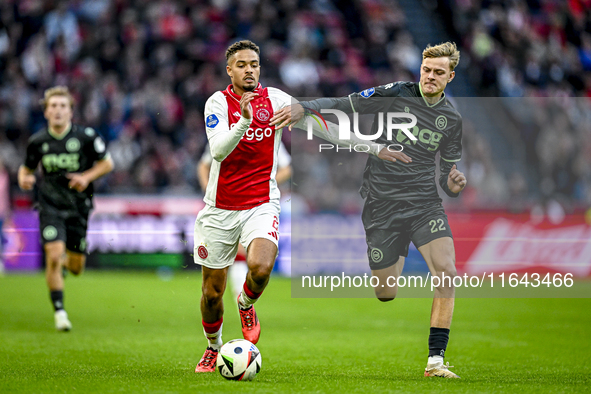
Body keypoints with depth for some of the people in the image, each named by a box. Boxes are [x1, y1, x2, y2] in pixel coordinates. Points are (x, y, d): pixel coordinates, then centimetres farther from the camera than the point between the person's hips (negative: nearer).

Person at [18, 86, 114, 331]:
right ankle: (59, 312, -8)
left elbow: (107, 163, 2)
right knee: (53, 256, -19)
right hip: (50, 207, -1)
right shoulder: (37, 141, -3)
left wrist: (87, 177, -14)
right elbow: (27, 167, 12)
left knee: (76, 268, 6)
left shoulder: (86, 136, -7)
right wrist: (24, 179, -11)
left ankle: (67, 259, 45)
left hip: (78, 208, 1)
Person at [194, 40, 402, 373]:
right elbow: (218, 150, -18)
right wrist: (244, 121, -35)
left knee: (261, 267, -28)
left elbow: (321, 127, 6)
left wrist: (373, 148, 5)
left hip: (262, 204, 0)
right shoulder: (219, 102, -4)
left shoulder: (275, 99, 2)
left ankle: (247, 305, 7)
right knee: (212, 291, 4)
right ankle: (214, 348, 32)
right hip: (220, 208, 0)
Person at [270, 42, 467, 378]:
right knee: (385, 296, 0)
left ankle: (435, 361, -15)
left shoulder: (451, 119, 7)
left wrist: (454, 184, -6)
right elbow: (342, 105, -4)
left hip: (425, 205, 2)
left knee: (447, 272, -19)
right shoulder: (395, 95, -4)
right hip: (383, 207, -2)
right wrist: (303, 108, -20)